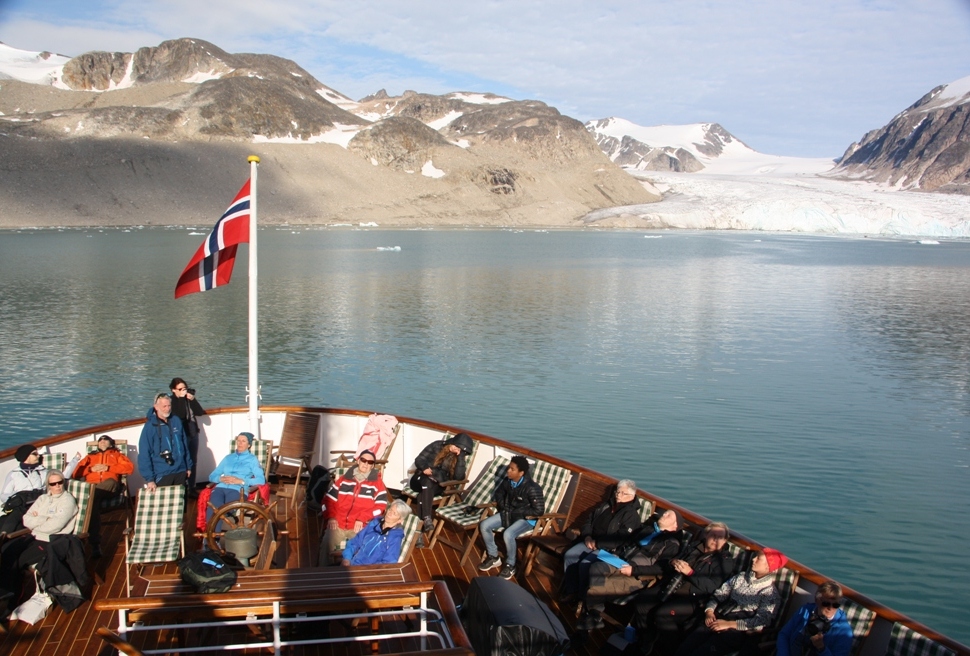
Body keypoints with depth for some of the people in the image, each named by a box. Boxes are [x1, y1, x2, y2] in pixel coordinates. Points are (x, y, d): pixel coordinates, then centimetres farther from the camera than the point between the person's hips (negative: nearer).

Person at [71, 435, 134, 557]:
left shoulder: (117, 455, 29)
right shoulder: (90, 457, 36)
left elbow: (129, 467, 9)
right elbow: (76, 471, 21)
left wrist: (108, 467, 1)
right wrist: (91, 469, 3)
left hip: (108, 487, -1)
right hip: (90, 486, 1)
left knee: (112, 482, -40)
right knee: (93, 501, -35)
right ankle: (95, 543, -37)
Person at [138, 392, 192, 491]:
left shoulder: (176, 421, 5)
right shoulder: (150, 426, -9)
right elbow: (144, 455, -11)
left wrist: (188, 466, 12)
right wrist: (149, 479, -15)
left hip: (180, 472, 4)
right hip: (162, 474, -4)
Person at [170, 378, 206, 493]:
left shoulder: (189, 397, 8)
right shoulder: (172, 401, -8)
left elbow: (200, 412, 1)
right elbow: (181, 415, -23)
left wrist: (193, 400, -10)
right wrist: (181, 398, -19)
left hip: (193, 433, 6)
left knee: (193, 461, 11)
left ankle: (192, 488, 21)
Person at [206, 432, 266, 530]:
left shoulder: (252, 459, 18)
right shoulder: (228, 458, 29)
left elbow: (261, 480, 2)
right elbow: (212, 476, 24)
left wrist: (241, 481, -9)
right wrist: (221, 479, 0)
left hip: (238, 490, -3)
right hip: (221, 488, 3)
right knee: (212, 509, -33)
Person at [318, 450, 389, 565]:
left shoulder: (377, 483, 8)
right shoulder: (344, 479, 16)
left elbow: (381, 506, -3)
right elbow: (329, 499, 16)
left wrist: (362, 519, -13)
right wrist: (330, 517, -1)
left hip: (360, 527, -2)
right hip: (337, 525, 2)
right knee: (326, 546, -23)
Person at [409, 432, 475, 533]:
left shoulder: (459, 458, 1)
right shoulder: (437, 446, 1)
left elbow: (459, 477, -16)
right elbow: (419, 460, 1)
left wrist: (461, 457, -17)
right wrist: (425, 468, -20)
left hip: (437, 486, 0)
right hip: (420, 479, 0)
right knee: (427, 481, -35)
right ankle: (427, 518, -45)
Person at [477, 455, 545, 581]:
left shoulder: (532, 488, -26)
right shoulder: (507, 481, -5)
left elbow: (539, 510, -24)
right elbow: (499, 493, 17)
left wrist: (517, 512, -19)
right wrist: (503, 507, -2)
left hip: (525, 518, -7)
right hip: (508, 513, 7)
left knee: (508, 534, -33)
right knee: (484, 525, -9)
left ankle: (510, 565, -8)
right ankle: (493, 557, 7)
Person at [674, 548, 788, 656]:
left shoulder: (770, 593, 0)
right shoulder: (741, 577, 17)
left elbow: (761, 622, -11)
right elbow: (718, 595, 17)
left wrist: (729, 624, -17)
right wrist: (709, 611, -3)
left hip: (739, 631, -5)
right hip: (718, 621, 5)